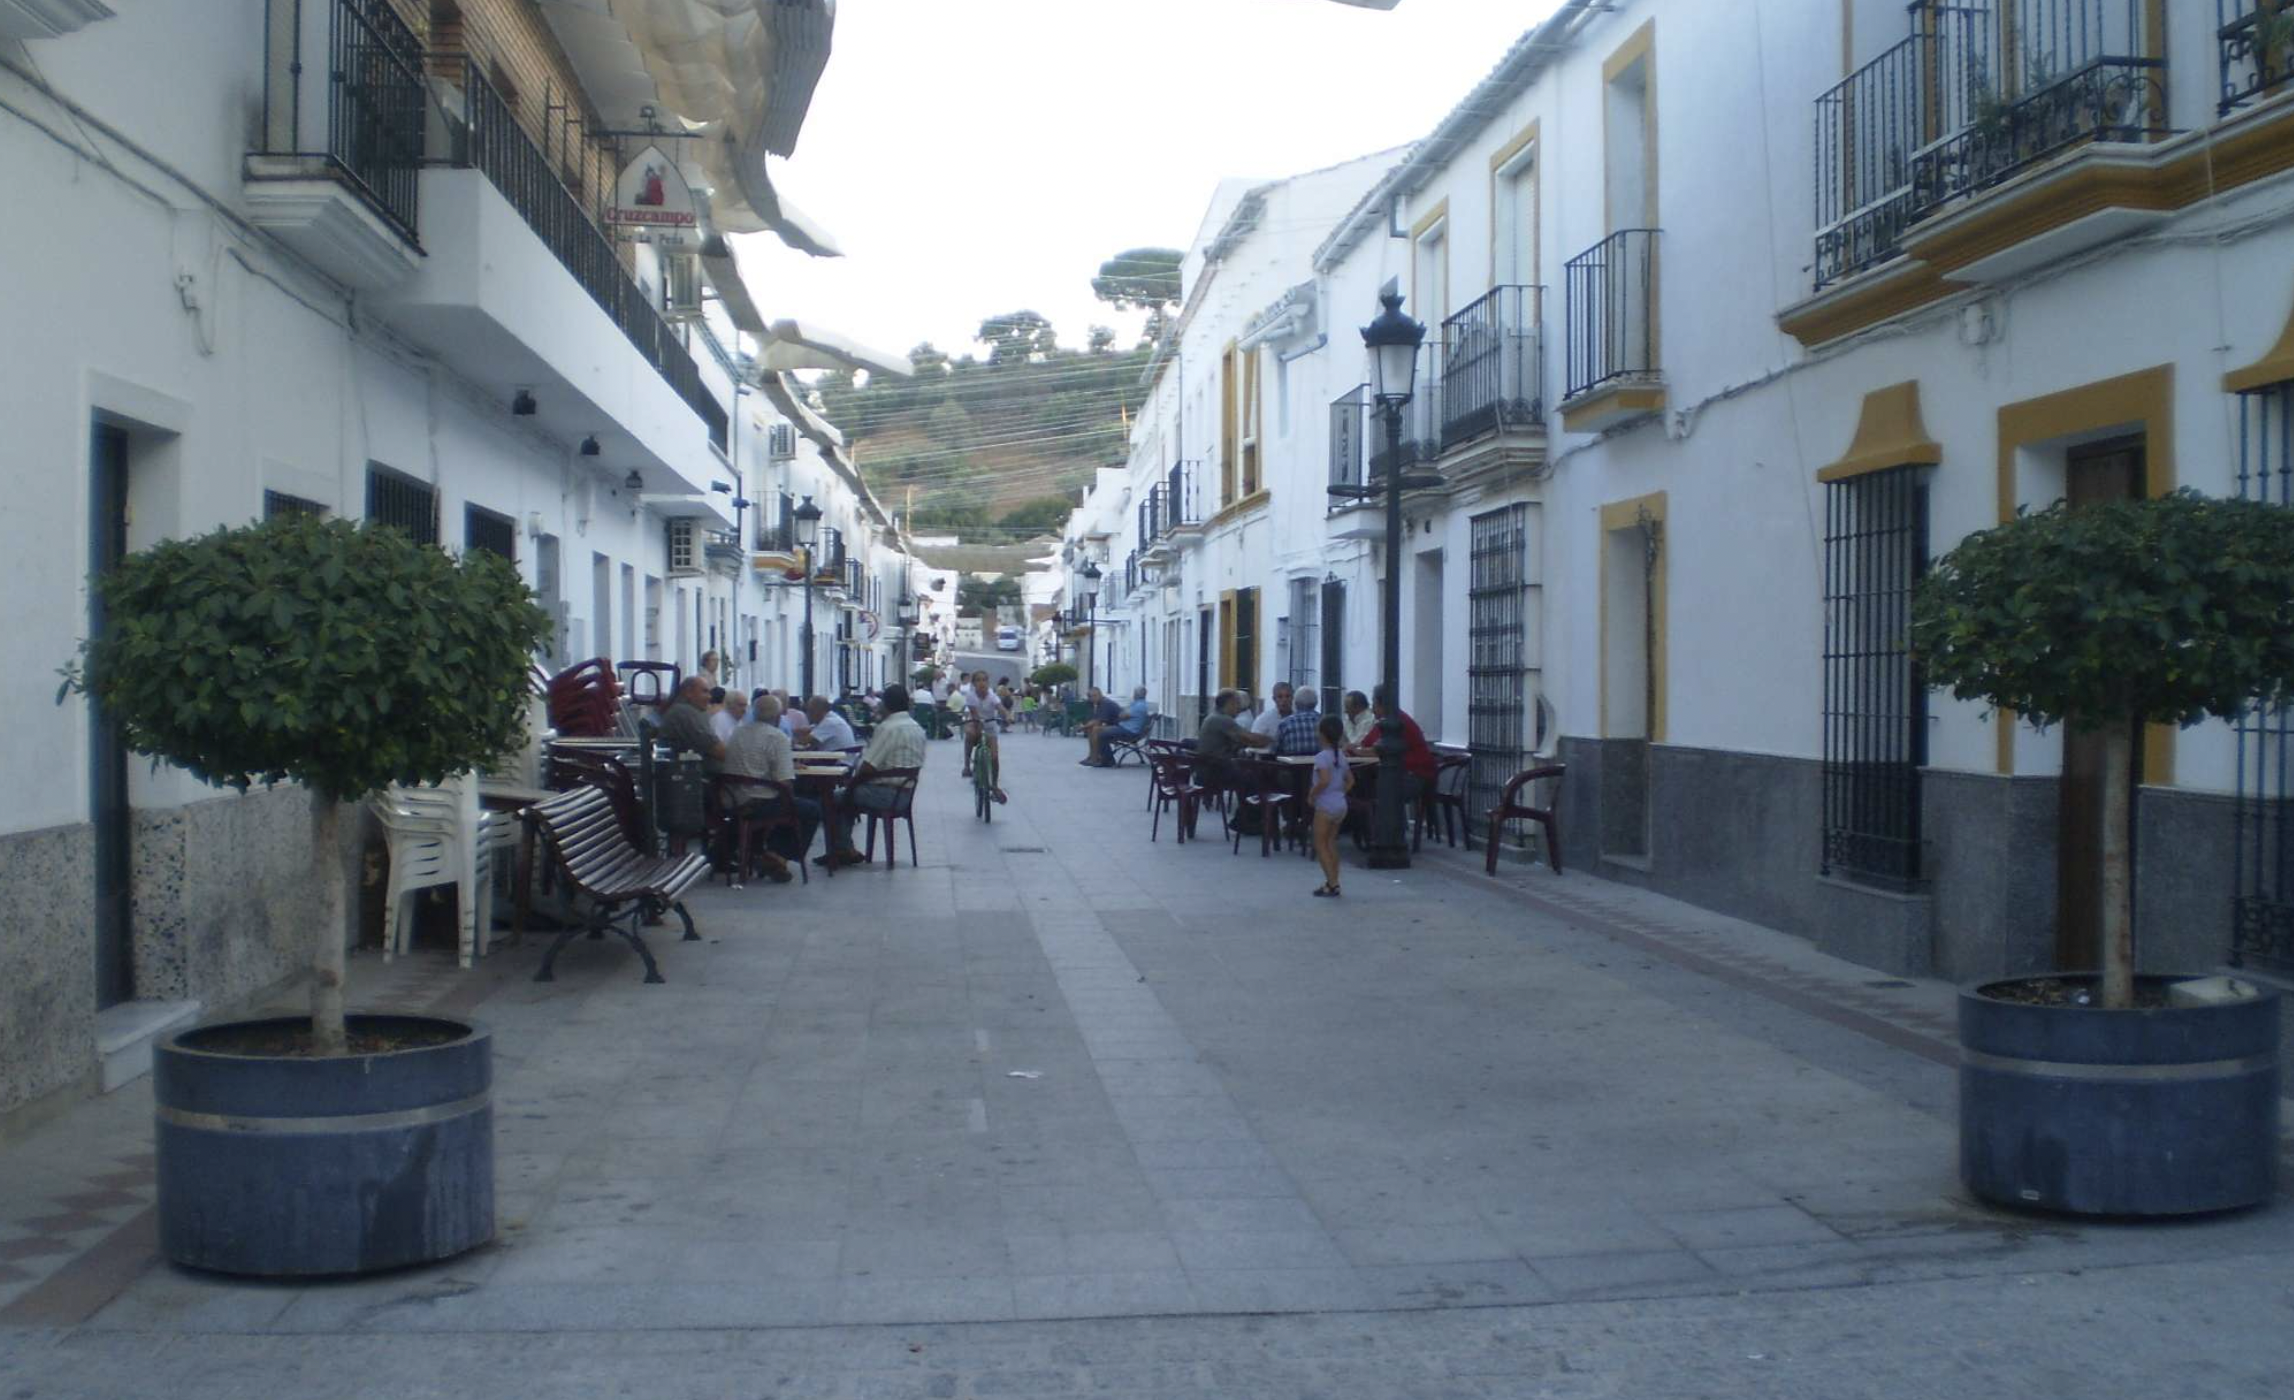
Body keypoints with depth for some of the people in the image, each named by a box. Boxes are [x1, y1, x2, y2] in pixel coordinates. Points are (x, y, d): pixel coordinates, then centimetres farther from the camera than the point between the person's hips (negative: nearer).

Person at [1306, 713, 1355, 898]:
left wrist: (1311, 795, -16)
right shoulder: (1341, 755, 9)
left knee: (1320, 844, -1)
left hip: (1325, 805, -8)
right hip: (1341, 804, 8)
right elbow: (1350, 780, 15)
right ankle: (1332, 882, 16)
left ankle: (1332, 884, -8)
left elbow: (1324, 780, -28)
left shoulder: (1322, 756, -16)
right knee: (1331, 843, 15)